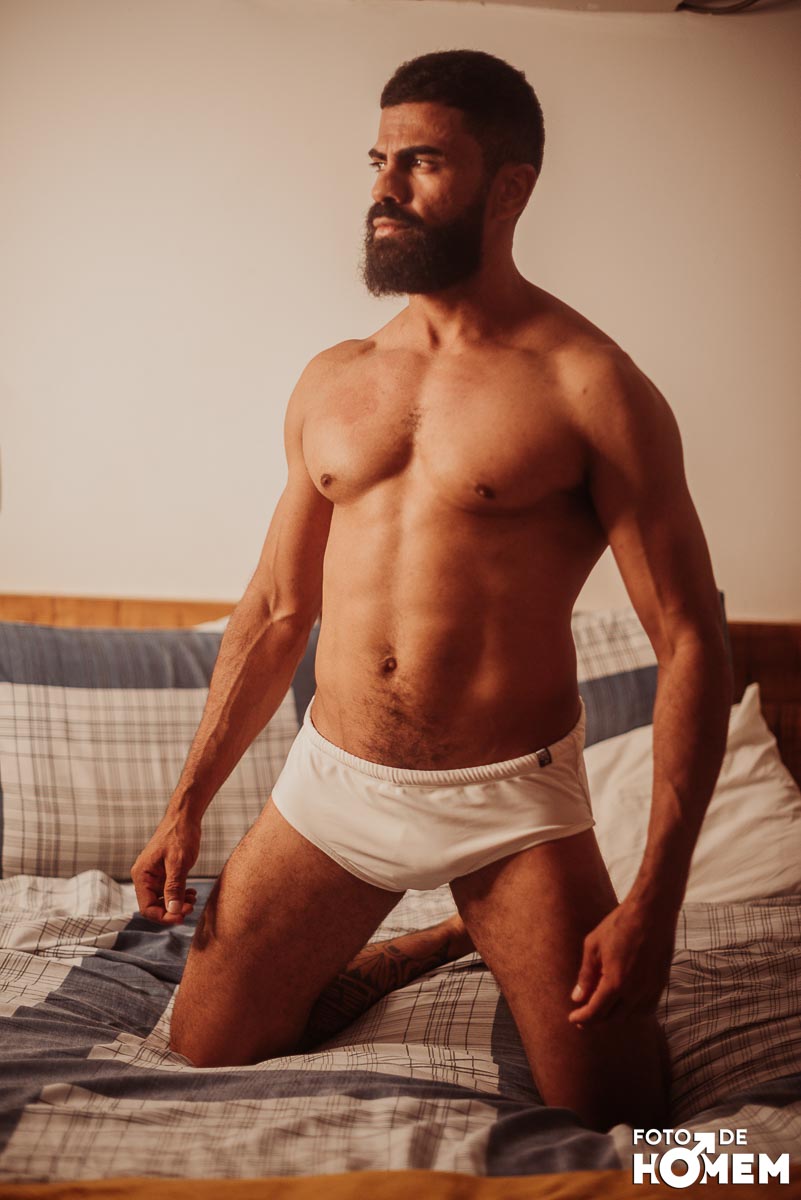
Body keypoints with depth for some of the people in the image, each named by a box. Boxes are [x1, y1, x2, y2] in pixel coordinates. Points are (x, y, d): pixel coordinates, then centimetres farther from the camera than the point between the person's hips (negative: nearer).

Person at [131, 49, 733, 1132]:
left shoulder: (589, 385, -10)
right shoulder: (332, 382, 8)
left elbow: (691, 645, -12)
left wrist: (654, 902, -18)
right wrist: (186, 808, 11)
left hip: (510, 799, -4)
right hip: (332, 784, 5)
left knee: (617, 1125, -1)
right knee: (202, 1058, 8)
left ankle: (486, 940, 29)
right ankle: (409, 951, 31)